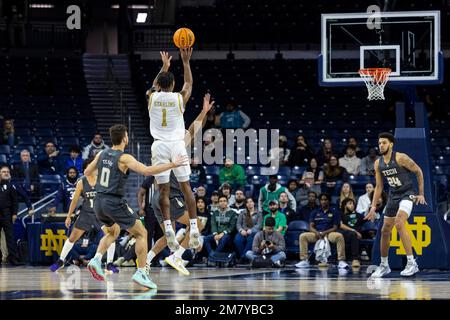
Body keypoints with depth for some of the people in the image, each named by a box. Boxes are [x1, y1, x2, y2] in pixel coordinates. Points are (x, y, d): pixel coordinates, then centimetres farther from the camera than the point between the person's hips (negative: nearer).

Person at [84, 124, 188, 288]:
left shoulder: (102, 154, 7)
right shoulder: (124, 158, -13)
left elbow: (87, 172, 18)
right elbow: (147, 171, -24)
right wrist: (172, 164, -19)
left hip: (99, 201, 7)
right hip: (115, 202, -7)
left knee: (113, 232, 31)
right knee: (141, 233, 5)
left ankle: (96, 259, 9)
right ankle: (141, 273, -5)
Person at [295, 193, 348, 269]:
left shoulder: (334, 212, 7)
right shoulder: (315, 212, 15)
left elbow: (335, 228, 1)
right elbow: (311, 227, 8)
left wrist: (325, 233, -16)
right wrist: (316, 232, -14)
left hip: (329, 233, -2)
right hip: (316, 234, 2)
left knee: (339, 236, -34)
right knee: (303, 236, -24)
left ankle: (341, 261, -32)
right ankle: (304, 261, -24)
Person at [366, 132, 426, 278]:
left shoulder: (400, 158, -16)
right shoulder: (378, 164, 3)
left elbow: (418, 171, -6)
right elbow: (378, 186, 11)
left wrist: (421, 194, -6)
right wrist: (373, 207, 5)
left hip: (407, 194, -7)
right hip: (393, 196, 7)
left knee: (399, 223, -28)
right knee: (385, 230, 9)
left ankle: (411, 263, -27)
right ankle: (384, 265, 26)